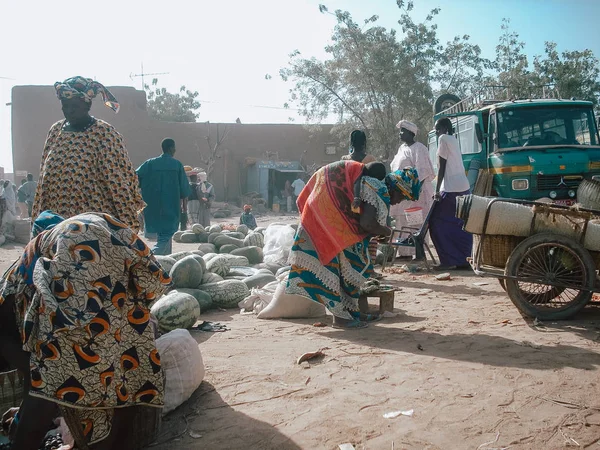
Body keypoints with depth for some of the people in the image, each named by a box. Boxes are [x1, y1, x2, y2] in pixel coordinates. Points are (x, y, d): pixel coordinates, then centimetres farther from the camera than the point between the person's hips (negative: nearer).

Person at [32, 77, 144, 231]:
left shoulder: (104, 133, -8)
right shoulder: (55, 130, 10)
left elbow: (118, 181, -11)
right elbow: (45, 177, 16)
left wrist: (129, 224, -13)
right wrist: (38, 218, 15)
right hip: (56, 222, 6)